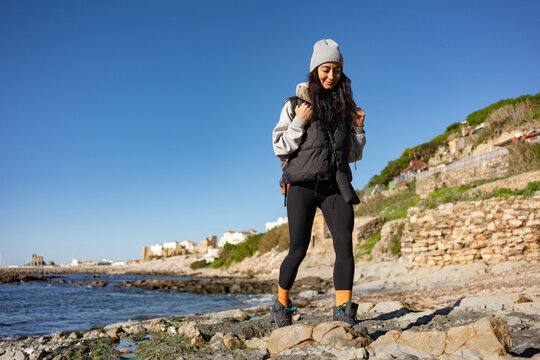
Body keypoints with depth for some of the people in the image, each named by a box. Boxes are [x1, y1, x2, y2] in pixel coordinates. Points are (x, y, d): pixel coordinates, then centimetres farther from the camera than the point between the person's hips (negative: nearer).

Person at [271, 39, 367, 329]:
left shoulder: (345, 106, 16)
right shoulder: (296, 104, 6)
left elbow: (354, 155, 19)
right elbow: (280, 148, 1)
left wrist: (358, 128, 4)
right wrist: (299, 122, -9)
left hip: (335, 186, 3)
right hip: (302, 185, -3)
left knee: (344, 243, -14)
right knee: (298, 250, 0)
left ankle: (344, 312, -9)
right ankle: (281, 306, 23)